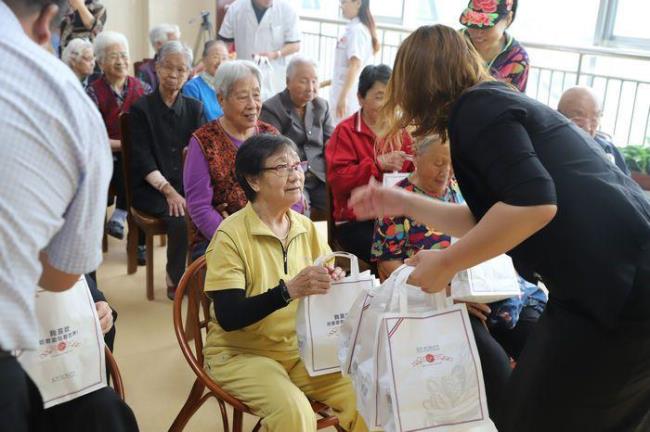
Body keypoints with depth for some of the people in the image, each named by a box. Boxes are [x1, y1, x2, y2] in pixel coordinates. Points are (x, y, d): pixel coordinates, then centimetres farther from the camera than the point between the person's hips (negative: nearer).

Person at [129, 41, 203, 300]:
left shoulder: (194, 108, 15)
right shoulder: (141, 109, 2)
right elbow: (142, 159, -6)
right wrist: (168, 190, -18)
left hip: (188, 185, 3)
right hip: (151, 188, -3)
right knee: (180, 218, -30)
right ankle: (175, 280, -7)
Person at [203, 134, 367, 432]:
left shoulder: (306, 228, 2)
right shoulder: (231, 236, -15)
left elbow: (320, 288, 9)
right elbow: (228, 317, -21)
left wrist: (337, 279, -15)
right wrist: (288, 290, -33)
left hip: (300, 348, 5)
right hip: (240, 353, -5)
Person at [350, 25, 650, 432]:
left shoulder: (474, 108, -9)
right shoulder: (500, 101, 21)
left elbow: (533, 204, -23)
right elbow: (490, 218, 29)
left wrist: (445, 263, -12)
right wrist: (406, 203, 32)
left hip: (616, 284, -10)